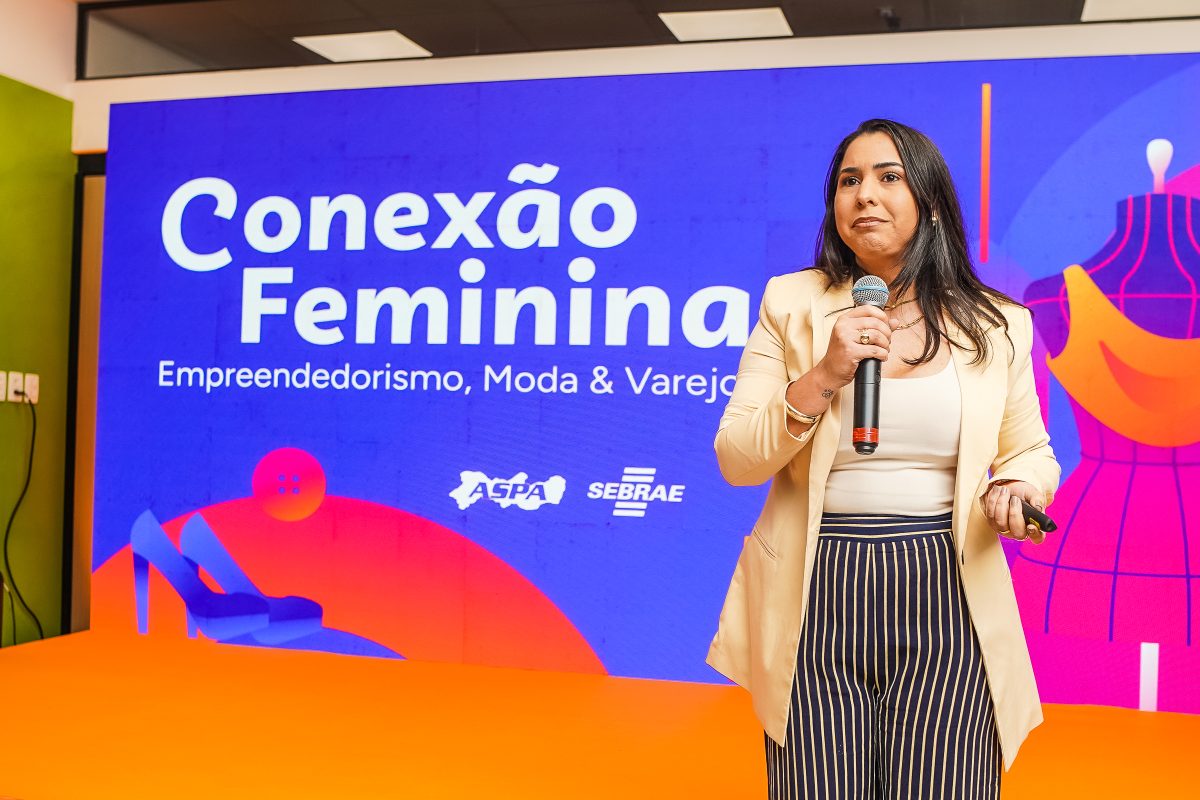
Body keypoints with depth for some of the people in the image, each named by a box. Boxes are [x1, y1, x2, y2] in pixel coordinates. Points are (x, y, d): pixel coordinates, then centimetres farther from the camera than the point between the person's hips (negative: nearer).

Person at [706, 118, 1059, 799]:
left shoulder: (996, 326, 4)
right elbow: (736, 461, -2)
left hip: (945, 601, 1)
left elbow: (1030, 451, 15)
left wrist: (1018, 489, -8)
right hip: (815, 600, 0)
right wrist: (823, 376, -16)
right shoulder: (791, 303, 2)